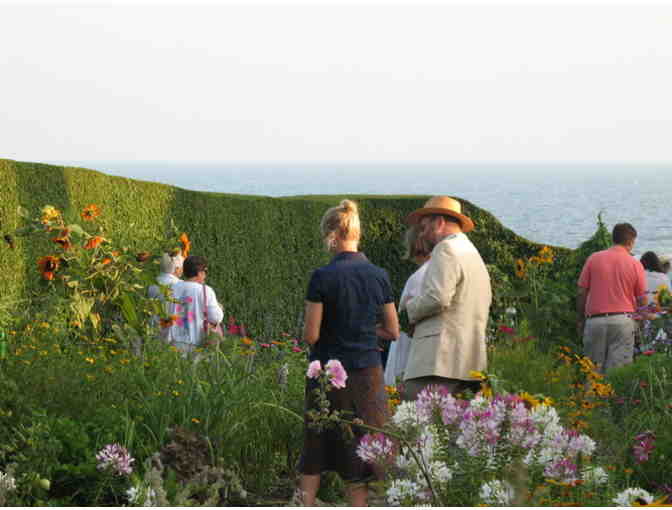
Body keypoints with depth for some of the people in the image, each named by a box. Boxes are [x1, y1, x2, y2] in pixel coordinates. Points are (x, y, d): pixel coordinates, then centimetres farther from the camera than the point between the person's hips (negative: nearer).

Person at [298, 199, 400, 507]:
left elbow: (310, 335, -12)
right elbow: (392, 332, 6)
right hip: (368, 373, 3)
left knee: (315, 451, 10)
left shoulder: (323, 277, -13)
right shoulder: (379, 276, 0)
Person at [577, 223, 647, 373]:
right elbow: (642, 301, 2)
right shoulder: (635, 264, 0)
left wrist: (580, 320, 13)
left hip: (595, 320, 1)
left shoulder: (593, 259, 2)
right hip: (623, 321, -1)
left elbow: (582, 292, 2)